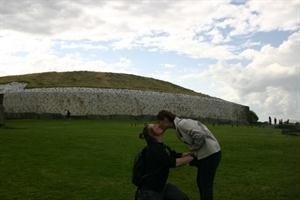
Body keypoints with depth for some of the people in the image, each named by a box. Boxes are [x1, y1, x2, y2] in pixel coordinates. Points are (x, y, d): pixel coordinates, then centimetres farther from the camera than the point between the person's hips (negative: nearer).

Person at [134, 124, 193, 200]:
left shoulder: (163, 147, 5)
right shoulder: (153, 150, -23)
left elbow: (179, 156, 5)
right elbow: (175, 163, -23)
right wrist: (192, 157, -16)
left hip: (161, 186, 8)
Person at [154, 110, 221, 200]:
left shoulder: (181, 123, -18)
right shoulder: (178, 127, 10)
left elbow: (200, 135, -28)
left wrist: (194, 149, -14)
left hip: (210, 153, -9)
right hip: (205, 153, 9)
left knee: (205, 184, -1)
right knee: (200, 182, 18)